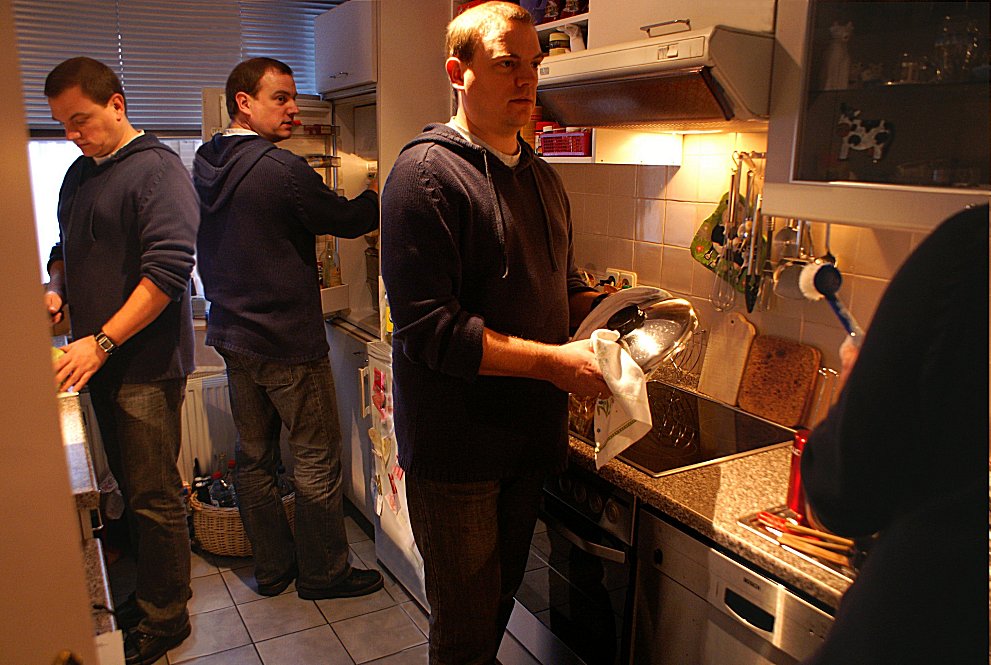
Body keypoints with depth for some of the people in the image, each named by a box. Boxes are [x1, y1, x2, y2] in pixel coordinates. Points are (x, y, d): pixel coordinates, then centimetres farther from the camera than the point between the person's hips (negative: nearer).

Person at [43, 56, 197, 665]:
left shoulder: (158, 170, -10)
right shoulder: (80, 174, 16)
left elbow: (168, 271, -20)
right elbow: (67, 249, 29)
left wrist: (102, 341, -20)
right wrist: (57, 289, 7)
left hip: (147, 364, -7)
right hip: (101, 363, 8)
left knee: (154, 496, 1)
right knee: (129, 486, 14)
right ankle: (147, 594, 29)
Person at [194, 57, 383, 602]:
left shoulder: (204, 167, 6)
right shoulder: (281, 168, -19)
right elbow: (347, 219, -9)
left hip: (233, 337, 9)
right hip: (288, 342, -8)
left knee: (253, 456, 16)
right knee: (317, 460, 6)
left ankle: (271, 567, 31)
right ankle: (322, 572, 20)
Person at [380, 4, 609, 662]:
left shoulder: (543, 177, 12)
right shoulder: (427, 173, -14)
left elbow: (567, 286, 20)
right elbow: (429, 329, -22)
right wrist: (556, 362, -23)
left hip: (529, 435, 7)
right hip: (456, 448, -7)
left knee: (501, 601, 23)